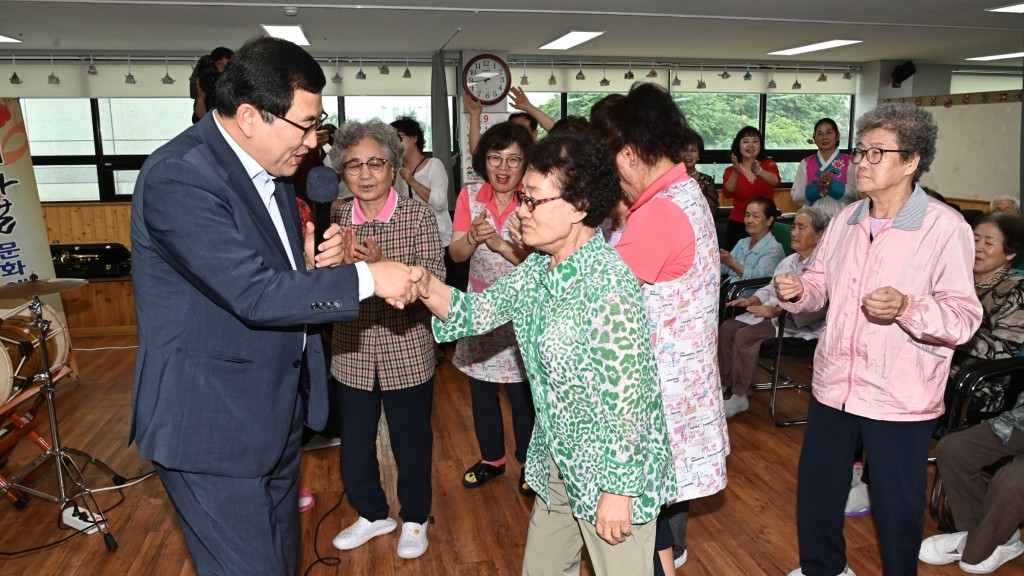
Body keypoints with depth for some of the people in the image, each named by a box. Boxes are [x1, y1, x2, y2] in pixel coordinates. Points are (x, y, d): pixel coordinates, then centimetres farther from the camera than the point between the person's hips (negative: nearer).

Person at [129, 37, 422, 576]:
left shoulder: (267, 166, 6)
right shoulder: (179, 177, -23)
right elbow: (255, 295, -28)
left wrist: (311, 262, -6)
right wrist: (366, 278, -23)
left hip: (275, 405, 9)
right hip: (212, 418, -9)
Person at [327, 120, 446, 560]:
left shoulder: (419, 217, -9)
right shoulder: (335, 219, 0)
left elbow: (435, 286, -18)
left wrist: (383, 265, -33)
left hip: (407, 354, -3)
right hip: (351, 355, 3)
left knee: (411, 443, 13)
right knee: (354, 444, 17)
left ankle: (415, 519, 39)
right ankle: (372, 514, 43)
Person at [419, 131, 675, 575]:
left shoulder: (608, 285, -27)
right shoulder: (538, 269, 0)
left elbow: (628, 398, -24)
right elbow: (476, 311, 1)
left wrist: (618, 489, -19)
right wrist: (420, 283, -16)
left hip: (610, 472, -8)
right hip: (557, 465, 8)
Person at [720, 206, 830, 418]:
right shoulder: (789, 261, 16)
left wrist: (776, 310, -33)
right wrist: (752, 300, 3)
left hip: (800, 325, -9)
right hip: (773, 315, 9)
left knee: (745, 336, -25)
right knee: (727, 327, -5)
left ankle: (740, 396, -14)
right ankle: (724, 382, 4)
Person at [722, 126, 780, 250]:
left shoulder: (769, 164, 3)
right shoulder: (731, 170, 1)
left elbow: (776, 181, -20)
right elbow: (727, 194, -18)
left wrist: (758, 171, -39)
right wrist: (736, 173, -35)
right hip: (738, 225, 0)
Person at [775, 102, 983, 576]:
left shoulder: (944, 227, -14)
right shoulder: (845, 220, 5)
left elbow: (964, 318, -18)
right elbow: (820, 283, 14)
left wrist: (905, 307, -35)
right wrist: (796, 291, -8)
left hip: (900, 399, -6)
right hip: (833, 386, 6)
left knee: (897, 509, 11)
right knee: (815, 489, 19)